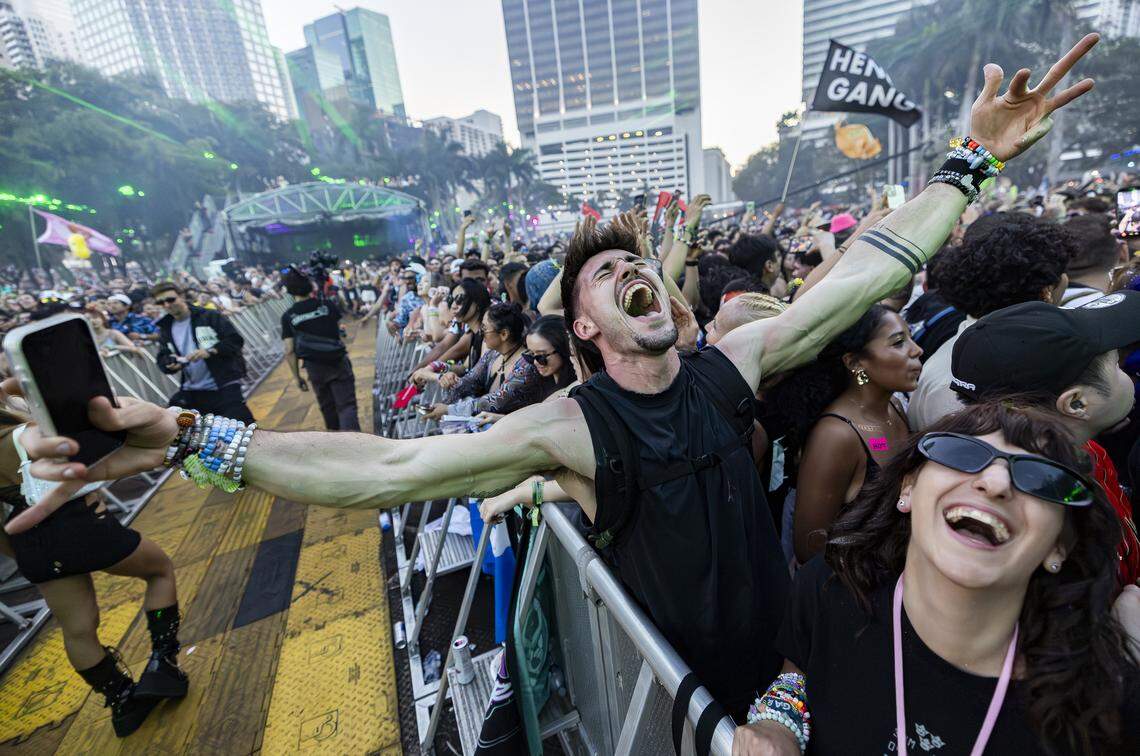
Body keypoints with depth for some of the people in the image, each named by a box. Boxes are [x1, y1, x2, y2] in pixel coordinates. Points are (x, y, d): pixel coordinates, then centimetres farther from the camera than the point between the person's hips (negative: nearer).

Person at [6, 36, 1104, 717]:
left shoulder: (731, 362, -16)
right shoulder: (567, 427, -27)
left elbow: (862, 276, -12)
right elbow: (388, 467, -31)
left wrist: (972, 156, -10)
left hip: (783, 654, 3)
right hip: (672, 688, -3)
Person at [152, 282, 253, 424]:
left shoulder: (210, 317, -2)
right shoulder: (166, 329, 14)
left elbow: (236, 340, -9)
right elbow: (161, 359, 12)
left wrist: (209, 351, -23)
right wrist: (170, 363, -12)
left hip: (225, 387, -5)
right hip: (191, 392, 6)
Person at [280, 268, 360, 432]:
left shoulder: (288, 316, -5)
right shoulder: (328, 304, -7)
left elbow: (289, 351, -6)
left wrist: (296, 377, 5)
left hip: (314, 368, 2)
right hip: (338, 362, -2)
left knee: (327, 407, 20)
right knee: (346, 406, -2)